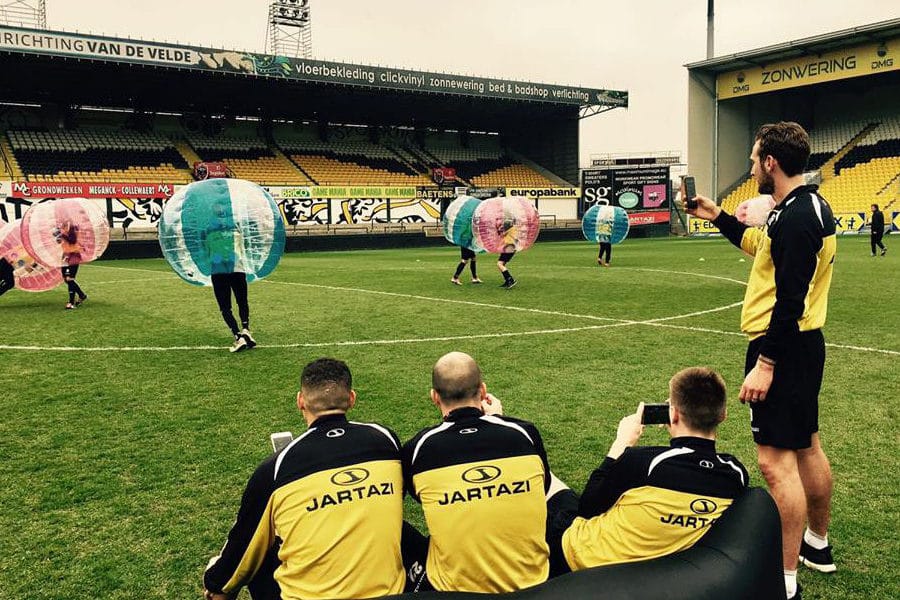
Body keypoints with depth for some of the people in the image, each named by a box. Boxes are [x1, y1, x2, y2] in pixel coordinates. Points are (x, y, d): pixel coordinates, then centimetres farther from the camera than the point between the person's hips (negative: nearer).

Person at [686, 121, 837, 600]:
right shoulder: (808, 206, 11)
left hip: (782, 348, -11)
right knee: (807, 447, 21)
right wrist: (717, 217, 29)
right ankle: (817, 544, 38)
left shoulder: (796, 216, -21)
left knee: (776, 461, -7)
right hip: (804, 343, 11)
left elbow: (790, 299, -25)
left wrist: (766, 363, -24)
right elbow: (761, 245, 28)